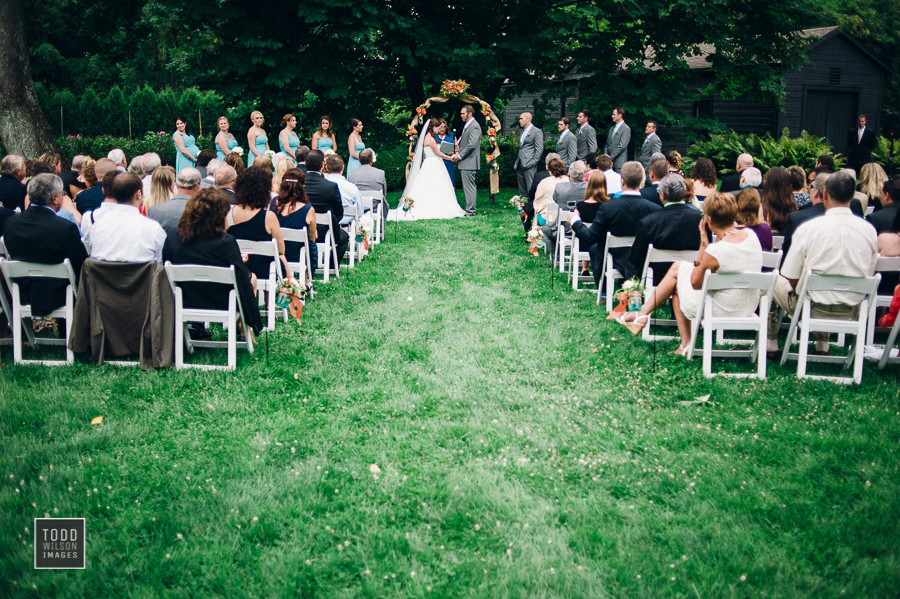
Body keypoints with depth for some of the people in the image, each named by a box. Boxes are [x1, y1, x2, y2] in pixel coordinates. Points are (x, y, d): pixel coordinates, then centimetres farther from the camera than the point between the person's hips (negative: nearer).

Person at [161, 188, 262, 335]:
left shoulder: (171, 239, -13)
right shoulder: (226, 242, -25)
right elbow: (242, 279, -16)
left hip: (186, 304, 4)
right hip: (222, 305, -4)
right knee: (251, 278, 27)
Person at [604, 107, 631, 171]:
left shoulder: (626, 129, -6)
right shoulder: (612, 128, 20)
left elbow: (622, 146, -14)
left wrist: (610, 157, -15)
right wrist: (606, 155, 1)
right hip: (609, 162, 7)